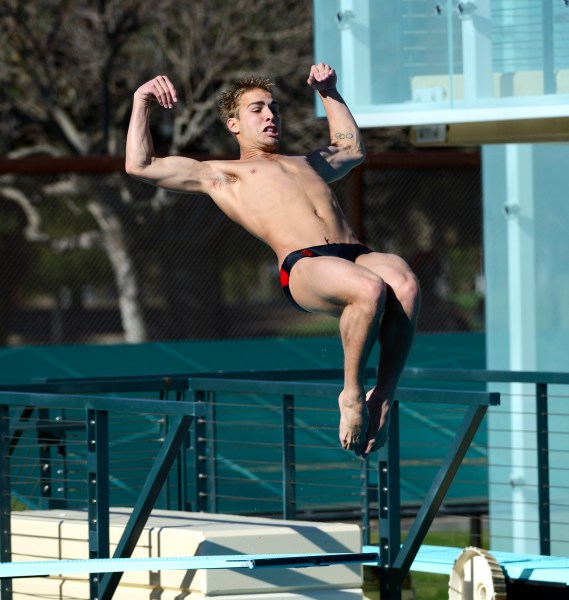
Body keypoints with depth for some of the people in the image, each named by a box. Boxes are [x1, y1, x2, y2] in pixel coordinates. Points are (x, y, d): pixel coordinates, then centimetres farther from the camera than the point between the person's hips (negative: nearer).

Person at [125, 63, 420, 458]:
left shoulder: (305, 164, 41)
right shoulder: (221, 174, 27)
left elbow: (352, 149, 61)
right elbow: (140, 165, 23)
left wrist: (329, 92, 58)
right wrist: (141, 102, 24)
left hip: (356, 254, 5)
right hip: (304, 263, -5)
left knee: (406, 286, -33)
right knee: (370, 290, -38)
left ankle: (383, 397, -24)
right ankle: (352, 393, -17)